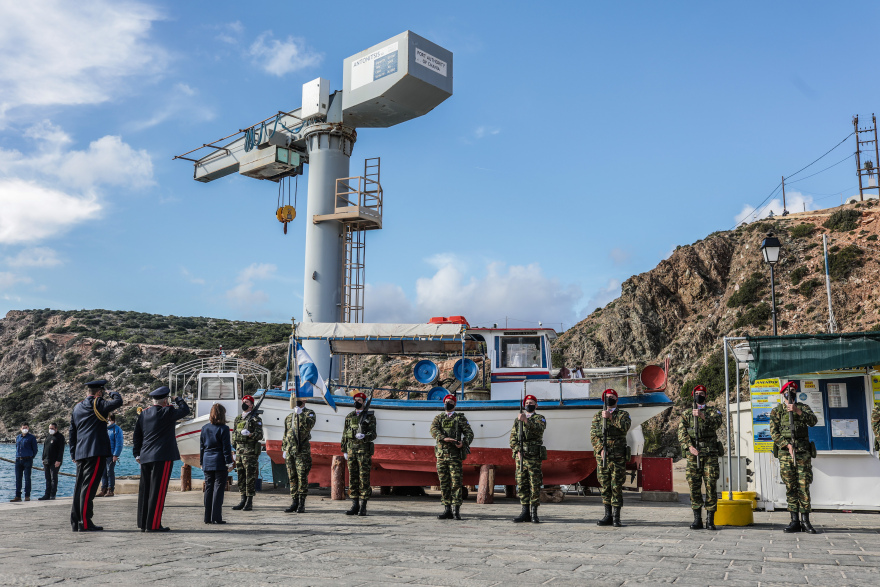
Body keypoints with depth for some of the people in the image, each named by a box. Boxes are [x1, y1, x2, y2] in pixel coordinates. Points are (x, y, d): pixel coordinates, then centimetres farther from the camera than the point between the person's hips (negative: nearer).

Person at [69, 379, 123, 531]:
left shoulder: (77, 407, 19)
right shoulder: (97, 404, -6)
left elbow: (71, 432, 21)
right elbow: (117, 402, -16)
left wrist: (73, 454, 24)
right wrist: (113, 393, 7)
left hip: (80, 453, 8)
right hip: (96, 452, -8)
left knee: (80, 487, 10)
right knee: (89, 487, -9)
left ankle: (76, 522, 13)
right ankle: (85, 523, -9)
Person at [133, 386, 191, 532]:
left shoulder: (143, 414, 11)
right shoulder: (167, 412, -10)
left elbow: (136, 436, 15)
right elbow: (185, 410, 2)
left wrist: (137, 454, 21)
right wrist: (176, 398, 17)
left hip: (145, 458, 7)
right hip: (162, 457, -7)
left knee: (144, 491, 10)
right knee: (158, 491, -5)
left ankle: (143, 523, 16)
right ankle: (153, 524, -5)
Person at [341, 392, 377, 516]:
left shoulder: (370, 416, 1)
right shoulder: (349, 417, 14)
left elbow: (373, 434, -5)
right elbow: (344, 435, 16)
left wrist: (364, 436, -25)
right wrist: (344, 451, 10)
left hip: (364, 450, -4)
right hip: (351, 450, 4)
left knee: (364, 478, -4)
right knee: (353, 478, 5)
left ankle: (363, 507, 0)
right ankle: (354, 505, 10)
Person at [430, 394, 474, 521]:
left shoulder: (460, 418, 8)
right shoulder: (438, 418, 15)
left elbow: (469, 433, 0)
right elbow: (433, 430, -4)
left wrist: (463, 443, -20)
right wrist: (444, 438, -22)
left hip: (455, 454, -3)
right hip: (441, 454, 3)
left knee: (456, 483, -7)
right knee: (444, 484, 6)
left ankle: (456, 509, -3)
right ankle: (447, 510, 11)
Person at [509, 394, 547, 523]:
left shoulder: (540, 418, 7)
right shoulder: (517, 420, 17)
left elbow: (539, 430, -15)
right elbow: (513, 437, 10)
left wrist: (526, 420, -28)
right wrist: (517, 450, -5)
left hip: (534, 456, -3)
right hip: (520, 456, 3)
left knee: (535, 485, -5)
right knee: (522, 484, 3)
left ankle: (533, 513, -1)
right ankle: (525, 511, 9)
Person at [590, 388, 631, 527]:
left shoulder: (623, 414, 7)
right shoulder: (597, 416, 13)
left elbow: (625, 427, -14)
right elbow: (593, 434, 3)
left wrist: (611, 417, -19)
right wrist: (601, 448, -11)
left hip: (618, 457, -3)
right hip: (602, 456, 3)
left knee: (616, 486, -4)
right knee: (605, 486, 6)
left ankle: (616, 517, 1)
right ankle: (608, 516, 13)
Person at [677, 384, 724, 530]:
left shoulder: (713, 412, 9)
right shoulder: (687, 414, 13)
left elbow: (718, 423, -14)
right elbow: (682, 433, 2)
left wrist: (703, 416, -29)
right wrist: (689, 447, -14)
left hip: (710, 454, -1)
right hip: (693, 454, 1)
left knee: (711, 486, -3)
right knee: (694, 486, 0)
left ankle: (710, 520, 3)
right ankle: (697, 519, 7)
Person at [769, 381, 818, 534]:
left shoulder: (803, 407, 13)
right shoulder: (776, 410, 10)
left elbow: (813, 421, -7)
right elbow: (774, 432, 1)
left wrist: (797, 411, -19)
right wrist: (787, 445, -11)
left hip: (803, 452, 0)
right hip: (785, 451, 0)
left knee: (804, 486, -3)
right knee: (790, 487, 1)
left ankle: (805, 521, 2)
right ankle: (794, 521, 5)